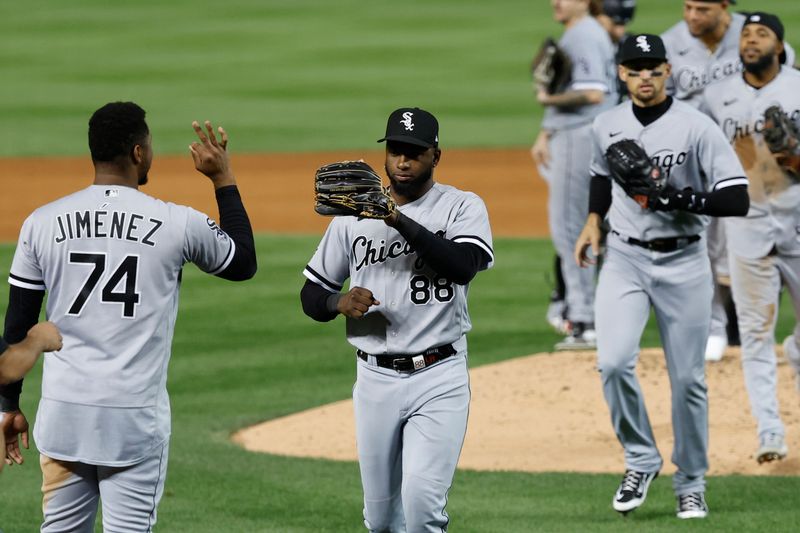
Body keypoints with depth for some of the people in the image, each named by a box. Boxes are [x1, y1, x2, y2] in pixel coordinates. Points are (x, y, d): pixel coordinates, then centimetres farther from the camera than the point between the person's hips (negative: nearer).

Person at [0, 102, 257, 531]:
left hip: (62, 411, 3)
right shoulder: (178, 223, -4)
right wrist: (223, 180, 20)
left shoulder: (42, 222, 1)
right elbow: (243, 262, 15)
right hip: (135, 416, -3)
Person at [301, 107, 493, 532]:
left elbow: (464, 266, -22)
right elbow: (311, 294, 12)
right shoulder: (354, 215, 8)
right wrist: (340, 302, -11)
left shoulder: (463, 208, -1)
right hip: (375, 380, 4)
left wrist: (399, 219, -28)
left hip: (438, 379, -3)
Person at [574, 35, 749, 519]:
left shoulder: (696, 128, -13)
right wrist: (593, 220, 11)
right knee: (614, 361, -17)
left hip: (683, 264, -3)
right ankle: (641, 461, 3)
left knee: (688, 378, 3)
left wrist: (671, 198, -25)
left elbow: (737, 200, -18)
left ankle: (691, 483, 19)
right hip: (624, 260, 3)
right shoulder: (607, 126, 3)